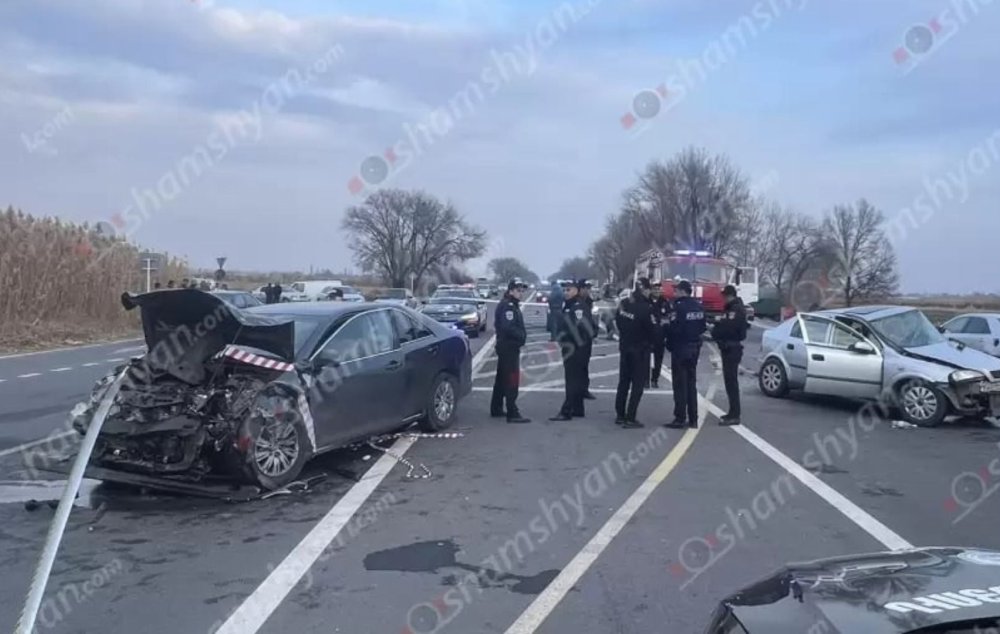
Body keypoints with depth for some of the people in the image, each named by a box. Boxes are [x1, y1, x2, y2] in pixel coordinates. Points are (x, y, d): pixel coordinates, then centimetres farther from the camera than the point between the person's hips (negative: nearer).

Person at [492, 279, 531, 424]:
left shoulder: (512, 305, 18)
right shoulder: (507, 306, -16)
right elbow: (508, 327, -27)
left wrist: (522, 335, 3)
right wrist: (522, 335, -18)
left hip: (505, 346, 11)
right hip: (509, 347, -11)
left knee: (501, 378, 17)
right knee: (512, 380, -12)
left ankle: (496, 409, 28)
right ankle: (512, 414, -13)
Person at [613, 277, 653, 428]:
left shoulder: (623, 303, 1)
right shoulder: (644, 308, -21)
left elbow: (618, 322, 10)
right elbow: (651, 330, -17)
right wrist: (651, 342, 3)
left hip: (624, 347, 7)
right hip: (640, 349, -7)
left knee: (623, 382, 16)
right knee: (637, 384, 0)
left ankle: (620, 415, 23)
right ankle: (630, 419, -1)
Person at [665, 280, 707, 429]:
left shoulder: (679, 307, -17)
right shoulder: (699, 307, 7)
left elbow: (674, 329, -20)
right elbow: (703, 327, 9)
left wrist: (669, 344, -5)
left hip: (680, 348, -7)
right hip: (694, 348, 7)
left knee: (680, 384, -2)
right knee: (691, 383, 13)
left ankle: (680, 418, -1)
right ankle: (693, 419, 15)